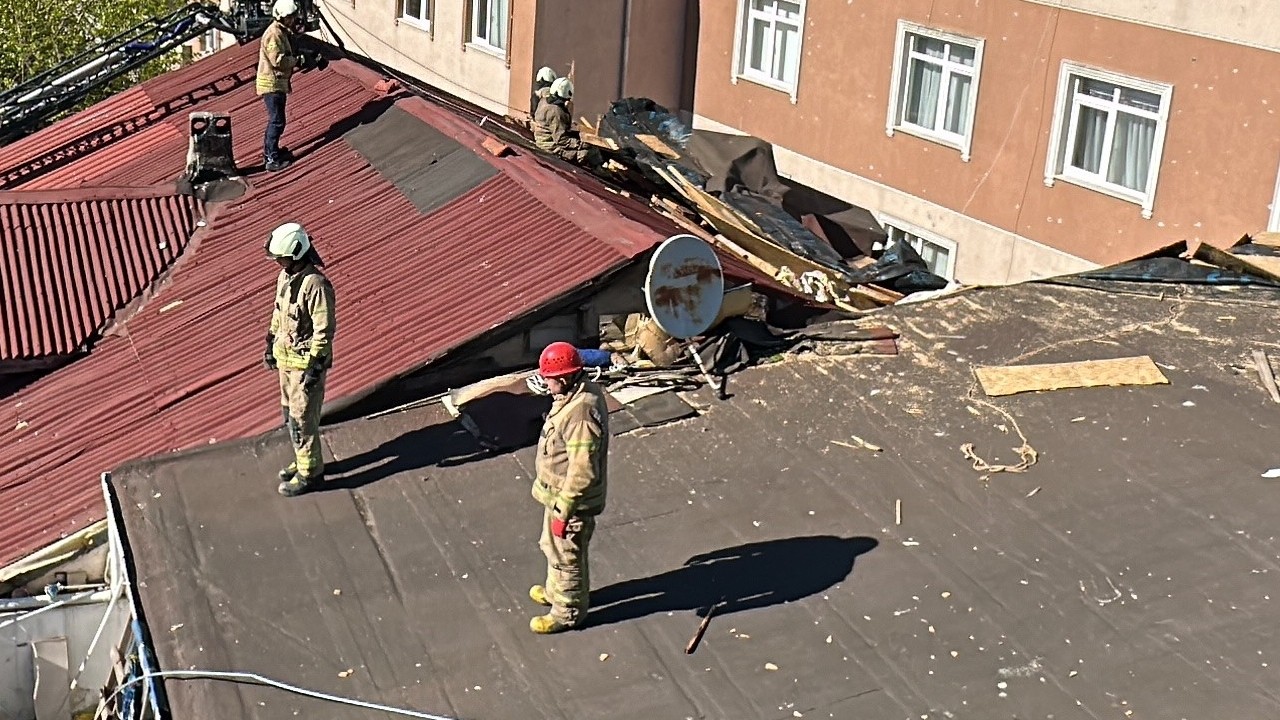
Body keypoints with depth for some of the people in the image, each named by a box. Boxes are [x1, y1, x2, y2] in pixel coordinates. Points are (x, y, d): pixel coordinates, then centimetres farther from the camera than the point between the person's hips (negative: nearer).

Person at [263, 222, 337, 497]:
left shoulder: (316, 284, -25)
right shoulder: (285, 276, 2)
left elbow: (324, 329, -24)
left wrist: (315, 366, -22)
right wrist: (271, 345, 20)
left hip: (306, 361, -9)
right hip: (287, 357, 9)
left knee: (303, 417, 1)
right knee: (290, 413, 19)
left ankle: (310, 472, 14)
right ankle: (304, 460, 35)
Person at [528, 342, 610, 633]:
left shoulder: (580, 414, -35)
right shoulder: (584, 391, -3)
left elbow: (583, 472, -32)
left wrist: (562, 509, -24)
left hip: (571, 500, -10)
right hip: (559, 493, 10)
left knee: (566, 556, 11)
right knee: (553, 547, 29)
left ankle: (567, 612, 31)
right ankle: (556, 591, 51)